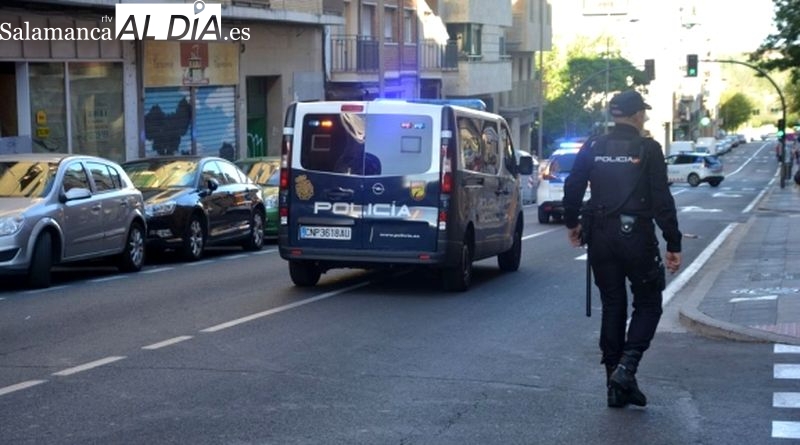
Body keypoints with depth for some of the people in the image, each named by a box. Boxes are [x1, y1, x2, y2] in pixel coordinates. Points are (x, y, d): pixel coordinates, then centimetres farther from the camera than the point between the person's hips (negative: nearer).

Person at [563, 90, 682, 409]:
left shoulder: (592, 149, 5)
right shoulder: (648, 150, -5)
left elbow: (573, 188, 6)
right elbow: (662, 200, -9)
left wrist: (572, 223, 22)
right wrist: (673, 244, -6)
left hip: (600, 238, 4)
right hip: (636, 237, -4)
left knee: (612, 307, 12)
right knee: (648, 305, 10)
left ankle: (616, 384, 13)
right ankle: (626, 367, -10)